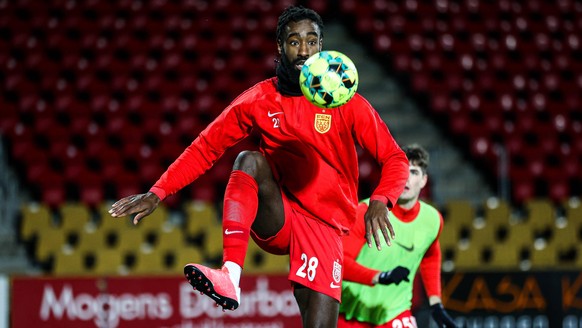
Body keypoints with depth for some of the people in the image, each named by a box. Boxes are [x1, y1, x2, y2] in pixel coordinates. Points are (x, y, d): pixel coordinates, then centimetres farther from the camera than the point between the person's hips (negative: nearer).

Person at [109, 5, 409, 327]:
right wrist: (157, 193, -7)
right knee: (250, 160, -29)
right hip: (275, 219, 1)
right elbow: (205, 148, 4)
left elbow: (395, 160, -4)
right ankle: (230, 276, -41)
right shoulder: (259, 100, 1)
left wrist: (380, 201, -25)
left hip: (324, 226, -1)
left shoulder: (348, 104, -4)